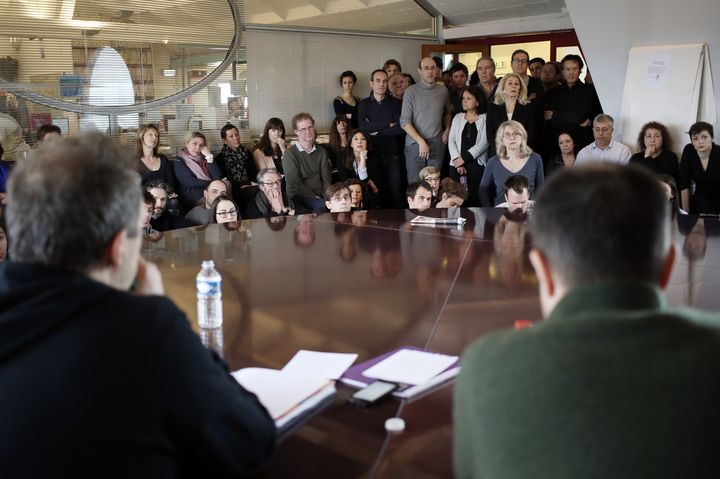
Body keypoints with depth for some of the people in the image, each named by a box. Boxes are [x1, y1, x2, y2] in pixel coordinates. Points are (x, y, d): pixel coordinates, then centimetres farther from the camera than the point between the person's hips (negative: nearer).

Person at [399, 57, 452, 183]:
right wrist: (421, 141, -15)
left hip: (437, 145, 3)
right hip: (415, 144, -3)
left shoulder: (443, 91, 9)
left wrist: (447, 129, 9)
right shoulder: (411, 92, -3)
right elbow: (404, 121, -8)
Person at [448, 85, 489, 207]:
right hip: (457, 165, 3)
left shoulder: (485, 118, 4)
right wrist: (457, 159, -9)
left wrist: (464, 158, -10)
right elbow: (451, 141, 7)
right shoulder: (458, 117, 15)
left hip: (477, 164, -3)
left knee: (474, 197, -9)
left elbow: (484, 142, -7)